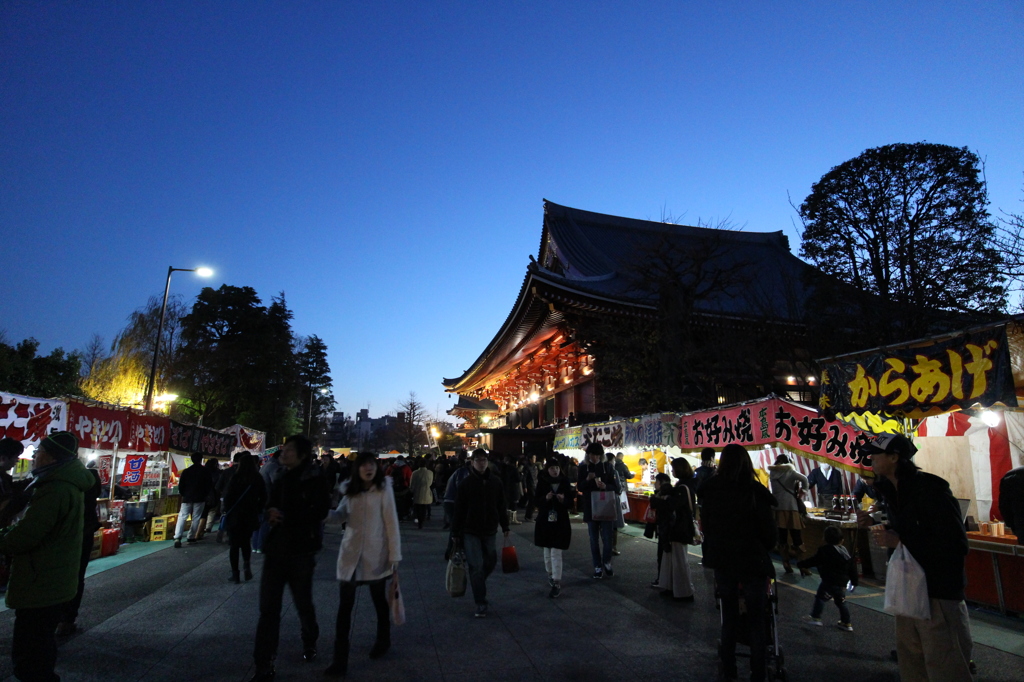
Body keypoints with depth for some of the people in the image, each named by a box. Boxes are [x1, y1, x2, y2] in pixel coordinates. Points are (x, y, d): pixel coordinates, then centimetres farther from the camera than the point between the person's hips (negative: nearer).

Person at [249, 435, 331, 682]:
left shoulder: (313, 480, -10)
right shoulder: (280, 480, 9)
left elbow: (319, 512, -19)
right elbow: (268, 507, 17)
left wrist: (284, 517, -16)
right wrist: (270, 513, -7)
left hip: (300, 552, -4)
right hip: (275, 550, 4)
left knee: (303, 604, 15)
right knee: (268, 609, 2)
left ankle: (310, 643, 41)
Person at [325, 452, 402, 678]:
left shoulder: (384, 489, -9)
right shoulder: (349, 490, 3)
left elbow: (391, 523, -9)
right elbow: (341, 516, 8)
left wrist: (395, 555, -10)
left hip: (375, 554, -2)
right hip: (351, 553, 3)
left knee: (378, 599, 15)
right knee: (345, 605, 0)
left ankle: (383, 640, 39)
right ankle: (340, 659, 8)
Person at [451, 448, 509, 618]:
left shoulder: (495, 482, 0)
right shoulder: (466, 483, -7)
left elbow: (502, 506, 7)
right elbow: (458, 509, -4)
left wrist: (505, 527, 8)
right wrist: (456, 532, -3)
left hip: (490, 531, 3)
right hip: (470, 532, -3)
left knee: (490, 562, 12)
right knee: (476, 566, -5)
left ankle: (477, 583, 41)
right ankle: (481, 604, 5)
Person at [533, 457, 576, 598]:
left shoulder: (565, 483, -2)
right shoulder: (542, 483, -2)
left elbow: (570, 504, 2)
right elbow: (537, 502, -1)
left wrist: (564, 500, -19)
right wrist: (545, 498, -20)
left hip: (561, 522, -2)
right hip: (545, 521, 2)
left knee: (556, 553, -7)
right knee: (547, 551, 15)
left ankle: (557, 584, -3)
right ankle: (550, 574, 37)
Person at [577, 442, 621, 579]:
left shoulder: (608, 467, 0)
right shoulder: (583, 468, 2)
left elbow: (616, 488, 0)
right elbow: (579, 488, 1)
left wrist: (605, 486, -20)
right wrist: (587, 479, -18)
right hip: (590, 508, 1)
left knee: (607, 538, -1)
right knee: (594, 539, 7)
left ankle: (607, 563, 23)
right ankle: (598, 567, 20)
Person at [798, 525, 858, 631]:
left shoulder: (825, 551, -11)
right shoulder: (846, 552, 9)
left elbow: (814, 561, -13)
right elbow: (852, 568, 14)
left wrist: (801, 564, -3)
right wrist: (855, 581, 26)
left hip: (829, 582, -7)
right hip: (842, 583, 7)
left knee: (820, 597, -1)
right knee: (841, 602, 18)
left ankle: (815, 617, -2)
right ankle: (846, 623, 25)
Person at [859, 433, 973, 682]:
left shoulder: (930, 489, -19)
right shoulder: (893, 491, 9)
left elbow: (956, 544, -23)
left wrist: (899, 540, -26)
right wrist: (876, 525, 2)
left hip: (938, 591, -9)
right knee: (910, 659, 18)